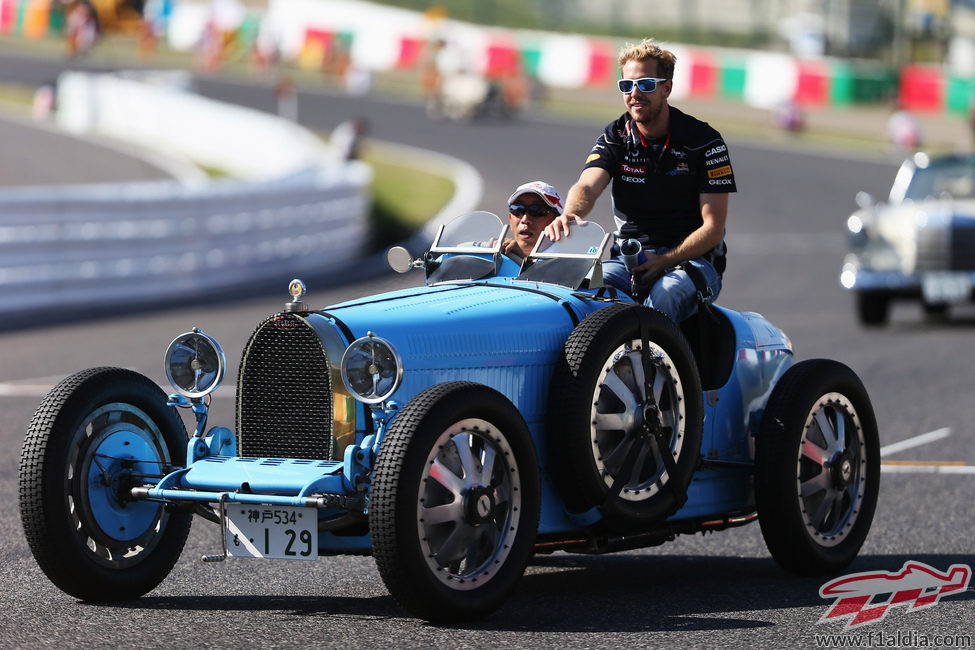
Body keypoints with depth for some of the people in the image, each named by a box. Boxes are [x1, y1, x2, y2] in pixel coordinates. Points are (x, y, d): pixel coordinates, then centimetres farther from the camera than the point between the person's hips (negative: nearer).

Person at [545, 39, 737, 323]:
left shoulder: (705, 141, -3)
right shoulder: (615, 137, 6)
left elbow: (713, 227, -6)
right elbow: (587, 186, -14)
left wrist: (663, 262, -22)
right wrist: (570, 215, -40)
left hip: (691, 258, -3)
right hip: (630, 257, 3)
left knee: (666, 293, -39)